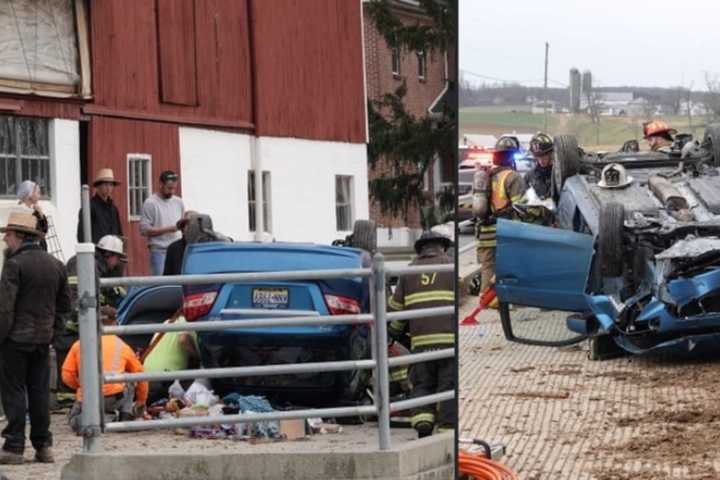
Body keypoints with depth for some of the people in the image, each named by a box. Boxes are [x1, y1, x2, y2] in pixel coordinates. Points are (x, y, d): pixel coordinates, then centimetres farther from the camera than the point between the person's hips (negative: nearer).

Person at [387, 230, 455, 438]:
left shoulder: (409, 271, 17)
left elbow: (395, 307, 19)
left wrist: (394, 332, 34)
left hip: (420, 340, 2)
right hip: (449, 337, -2)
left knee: (422, 384, 11)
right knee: (449, 384, 1)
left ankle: (423, 424, -6)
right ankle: (447, 429, -4)